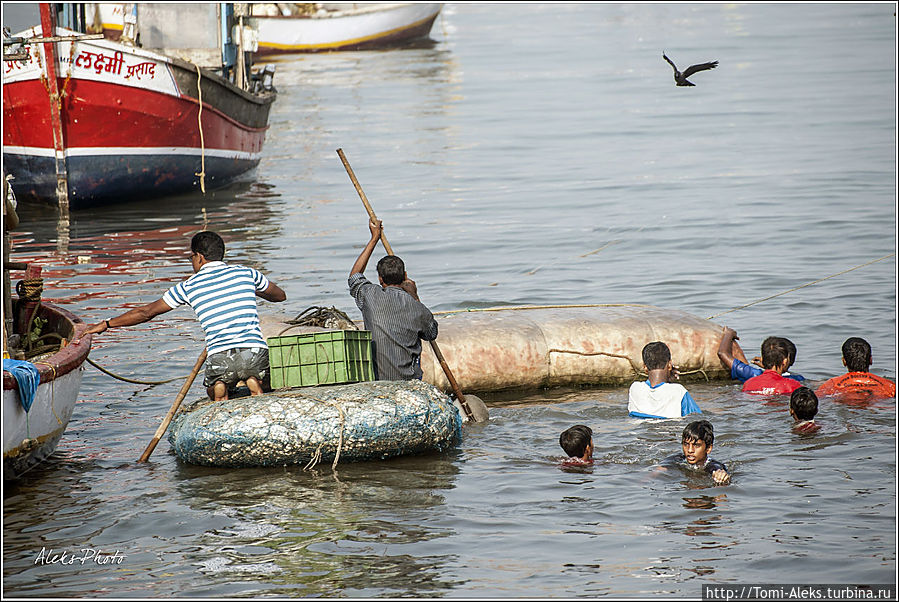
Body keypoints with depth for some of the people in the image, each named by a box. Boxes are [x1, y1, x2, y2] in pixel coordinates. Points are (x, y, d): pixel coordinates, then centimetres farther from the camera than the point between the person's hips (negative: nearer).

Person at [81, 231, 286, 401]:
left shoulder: (189, 287, 8)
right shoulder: (245, 273, 12)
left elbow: (146, 312, 16)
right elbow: (280, 295, 30)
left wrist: (105, 324, 27)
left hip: (220, 357, -1)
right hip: (255, 352, 1)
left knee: (214, 392, 31)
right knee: (260, 386, 31)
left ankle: (220, 387, -6)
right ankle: (253, 382, -5)